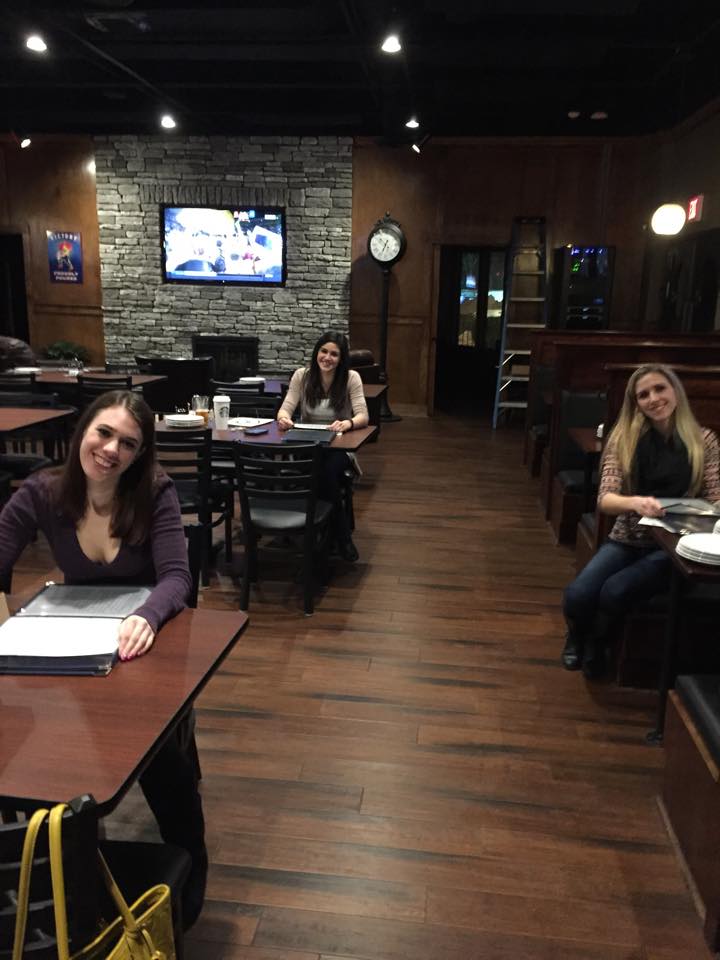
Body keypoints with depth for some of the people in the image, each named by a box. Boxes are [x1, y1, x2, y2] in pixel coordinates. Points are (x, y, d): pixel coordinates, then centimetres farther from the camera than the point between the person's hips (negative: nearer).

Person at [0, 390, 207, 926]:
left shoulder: (156, 491, -18)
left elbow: (176, 577, -25)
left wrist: (147, 617, -46)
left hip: (151, 637, -2)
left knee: (161, 755, -16)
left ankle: (187, 868, 15)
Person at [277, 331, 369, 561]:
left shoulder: (351, 378, -5)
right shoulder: (302, 376, 1)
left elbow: (363, 416, -13)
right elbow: (285, 409, -4)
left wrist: (348, 423, -37)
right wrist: (284, 418, -30)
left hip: (339, 447, -1)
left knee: (328, 470, -36)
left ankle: (340, 535, -16)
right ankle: (342, 535, -19)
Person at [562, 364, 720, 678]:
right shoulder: (624, 438, -2)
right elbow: (604, 500, -13)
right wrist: (636, 502, -35)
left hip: (673, 546, -1)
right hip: (627, 540, 1)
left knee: (615, 591, -29)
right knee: (577, 596, -24)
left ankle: (596, 642, 8)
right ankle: (577, 636, 16)